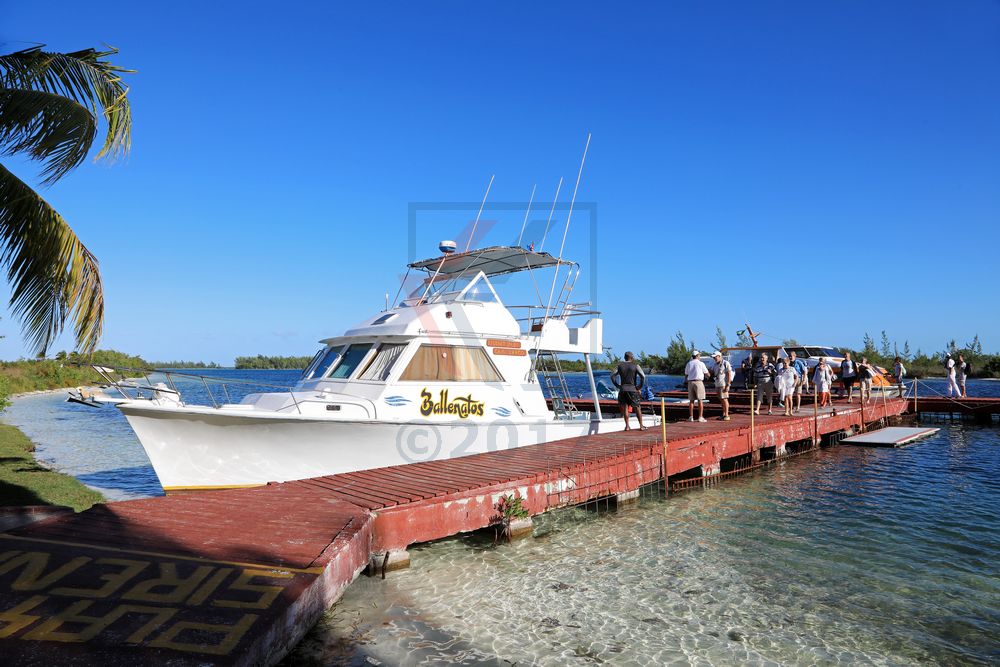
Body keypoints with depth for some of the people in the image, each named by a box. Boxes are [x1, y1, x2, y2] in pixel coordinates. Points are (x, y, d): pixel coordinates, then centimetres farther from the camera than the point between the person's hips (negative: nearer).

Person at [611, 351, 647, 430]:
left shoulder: (620, 365, 7)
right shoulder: (635, 366, -1)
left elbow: (612, 376, 3)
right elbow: (643, 376, -11)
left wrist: (617, 385, 6)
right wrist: (640, 387, -2)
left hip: (622, 389, 2)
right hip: (632, 389, -2)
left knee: (625, 407, 6)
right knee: (637, 408, 6)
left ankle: (627, 426, 3)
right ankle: (641, 426, 8)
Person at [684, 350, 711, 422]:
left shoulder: (688, 364, 10)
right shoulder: (701, 363, -2)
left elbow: (686, 375, 12)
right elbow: (707, 375, 3)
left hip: (690, 382, 4)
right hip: (698, 382, -4)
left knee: (691, 400, 8)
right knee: (700, 400, -1)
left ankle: (691, 417, 4)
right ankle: (700, 417, -4)